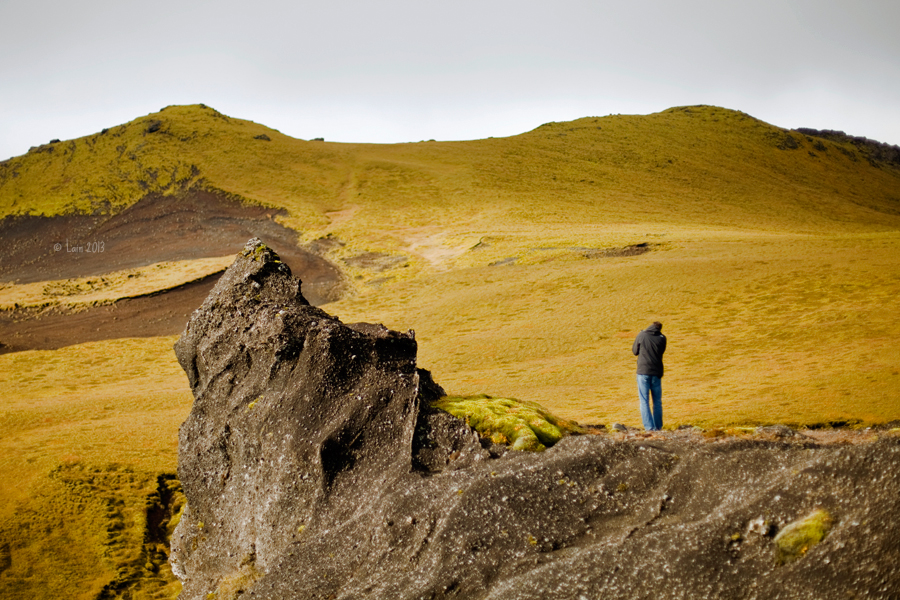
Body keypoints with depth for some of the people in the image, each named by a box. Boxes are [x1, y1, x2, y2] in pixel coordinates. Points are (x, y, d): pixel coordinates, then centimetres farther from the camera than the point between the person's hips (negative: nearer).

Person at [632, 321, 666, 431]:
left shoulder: (641, 335, -4)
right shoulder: (662, 338, 0)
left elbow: (635, 351, 8)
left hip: (643, 372, -2)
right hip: (656, 373, 2)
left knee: (644, 401, 1)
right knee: (657, 402, 13)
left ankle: (649, 427, -6)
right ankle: (658, 426, 15)